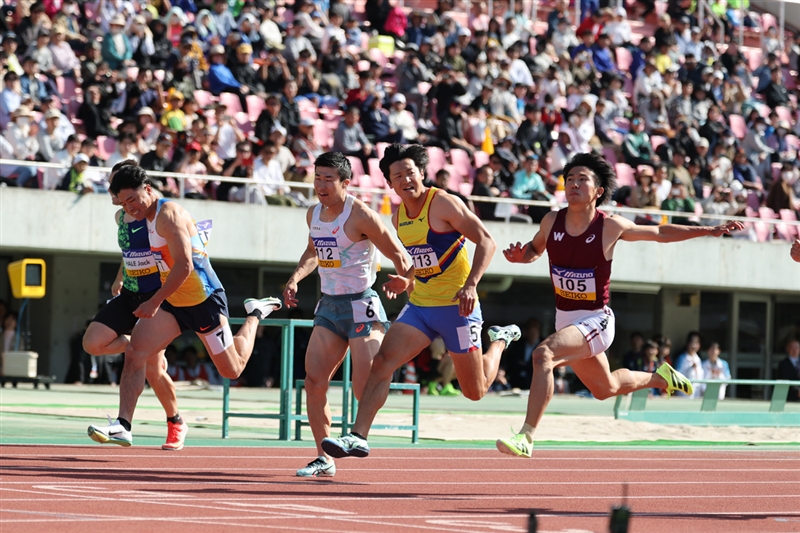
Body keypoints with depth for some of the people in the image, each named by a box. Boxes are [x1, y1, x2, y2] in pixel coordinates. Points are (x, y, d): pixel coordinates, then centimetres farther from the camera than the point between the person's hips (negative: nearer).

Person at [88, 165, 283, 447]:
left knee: (232, 370, 7)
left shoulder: (168, 214, -21)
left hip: (204, 301, -8)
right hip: (173, 303, 8)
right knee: (135, 353, -11)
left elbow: (184, 265, -27)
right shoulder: (149, 217, 7)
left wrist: (155, 302, -23)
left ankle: (255, 314, 31)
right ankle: (123, 425, -15)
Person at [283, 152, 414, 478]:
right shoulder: (313, 214, 9)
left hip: (360, 305, -7)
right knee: (313, 381, -4)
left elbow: (399, 256, -9)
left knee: (365, 391, -12)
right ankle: (324, 459, 4)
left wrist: (405, 282, -22)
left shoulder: (360, 216, -14)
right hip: (328, 305, 7)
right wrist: (295, 279, 15)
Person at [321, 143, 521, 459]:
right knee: (381, 363, -15)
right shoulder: (398, 217, 8)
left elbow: (486, 241, -16)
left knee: (475, 391, 6)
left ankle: (500, 340, 35)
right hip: (419, 306, 6)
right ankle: (358, 437, -18)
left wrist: (470, 284, -26)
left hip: (456, 306, -6)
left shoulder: (443, 204, -13)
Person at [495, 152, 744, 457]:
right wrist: (519, 256, -8)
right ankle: (660, 378, 55)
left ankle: (526, 437, -32)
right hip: (564, 318, 6)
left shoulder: (610, 227, -14)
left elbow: (661, 233, 1)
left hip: (595, 321, -6)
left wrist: (710, 231, -2)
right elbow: (535, 249, 16)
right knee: (605, 388, 25)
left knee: (543, 354, -32)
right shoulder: (552, 222, -5)